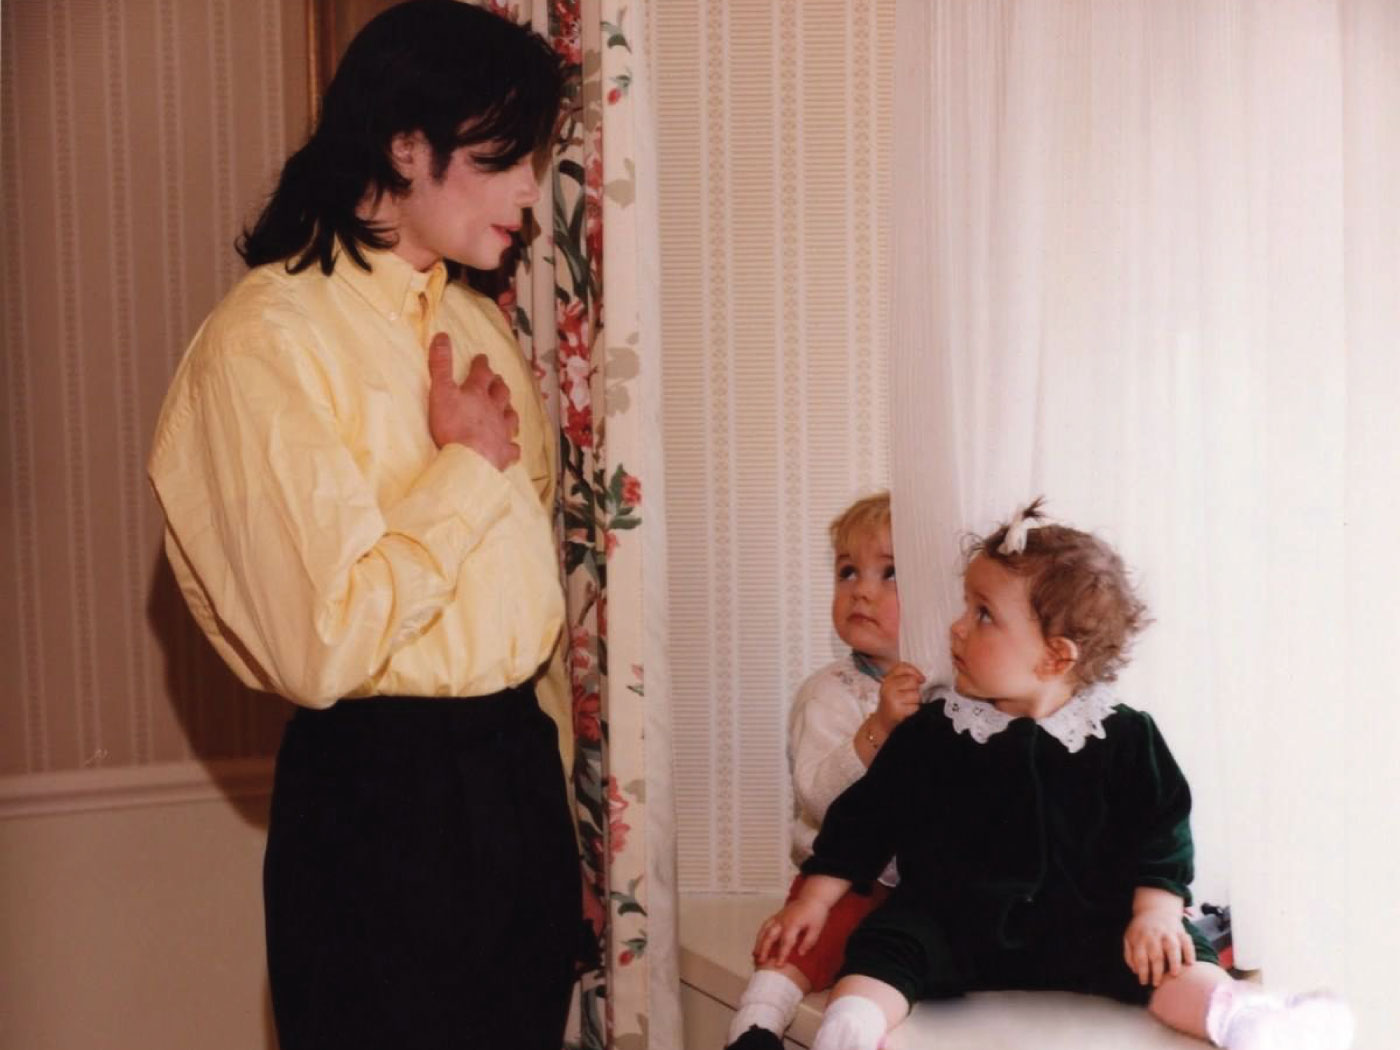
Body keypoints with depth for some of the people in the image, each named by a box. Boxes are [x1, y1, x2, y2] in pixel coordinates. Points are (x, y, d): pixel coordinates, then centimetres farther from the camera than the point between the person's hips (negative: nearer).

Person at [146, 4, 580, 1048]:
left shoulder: (477, 324, 9)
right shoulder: (268, 342, -17)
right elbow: (323, 646, -25)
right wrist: (467, 467, -13)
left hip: (515, 762, 8)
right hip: (383, 794, -7)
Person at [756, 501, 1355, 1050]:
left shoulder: (1123, 739, -2)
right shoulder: (931, 734, 2)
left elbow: (1160, 832, 1)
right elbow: (866, 818, 7)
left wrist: (1157, 911, -13)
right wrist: (813, 900, 3)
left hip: (1082, 924, 0)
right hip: (951, 920, 0)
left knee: (1162, 957, -22)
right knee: (886, 943, -26)